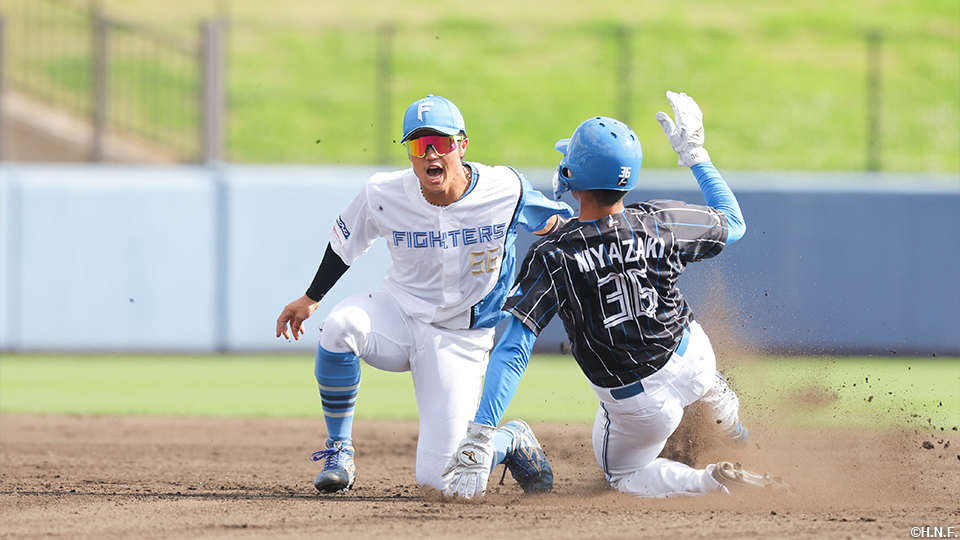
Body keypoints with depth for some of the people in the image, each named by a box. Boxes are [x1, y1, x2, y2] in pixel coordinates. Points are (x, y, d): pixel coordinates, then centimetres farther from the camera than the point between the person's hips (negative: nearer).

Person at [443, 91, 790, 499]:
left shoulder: (552, 257, -25)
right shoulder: (662, 223, -17)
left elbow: (512, 352, -28)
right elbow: (733, 223, 4)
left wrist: (479, 439, -28)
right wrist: (695, 155, 12)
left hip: (639, 404, -4)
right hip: (694, 358, 4)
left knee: (623, 473, 24)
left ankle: (714, 481, -3)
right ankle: (718, 403, 40)